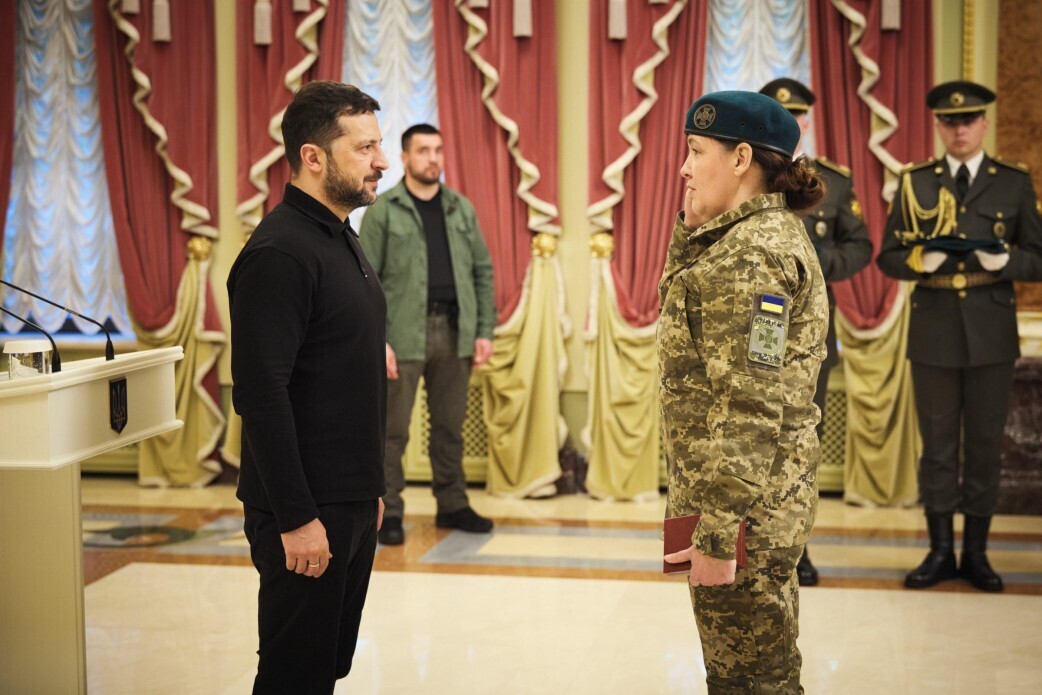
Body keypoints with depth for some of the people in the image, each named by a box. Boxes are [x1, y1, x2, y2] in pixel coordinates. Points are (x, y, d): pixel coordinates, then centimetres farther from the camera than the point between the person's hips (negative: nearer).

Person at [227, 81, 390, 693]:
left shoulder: (344, 240, 13)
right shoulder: (280, 251, -18)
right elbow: (262, 395, -23)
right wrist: (296, 518, -23)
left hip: (352, 502, 9)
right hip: (307, 511, -9)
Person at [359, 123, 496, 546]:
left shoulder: (461, 208, 11)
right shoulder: (383, 211, -2)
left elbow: (482, 271, 12)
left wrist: (484, 331, 4)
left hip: (454, 332, 4)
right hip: (404, 334, -4)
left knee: (450, 427, 12)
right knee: (393, 429, 1)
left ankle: (452, 506, 23)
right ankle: (389, 514, 11)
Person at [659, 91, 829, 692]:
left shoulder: (753, 254, -20)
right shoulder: (773, 234, 13)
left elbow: (749, 405, -25)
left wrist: (718, 534, -25)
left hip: (741, 508, -11)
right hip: (772, 502, 11)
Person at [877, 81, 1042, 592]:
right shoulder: (915, 182, 5)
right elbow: (888, 258, 5)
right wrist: (920, 260, -16)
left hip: (991, 332, 0)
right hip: (934, 331, 0)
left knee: (985, 443, 6)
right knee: (938, 443, 6)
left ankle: (976, 552, 17)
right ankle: (940, 552, 17)